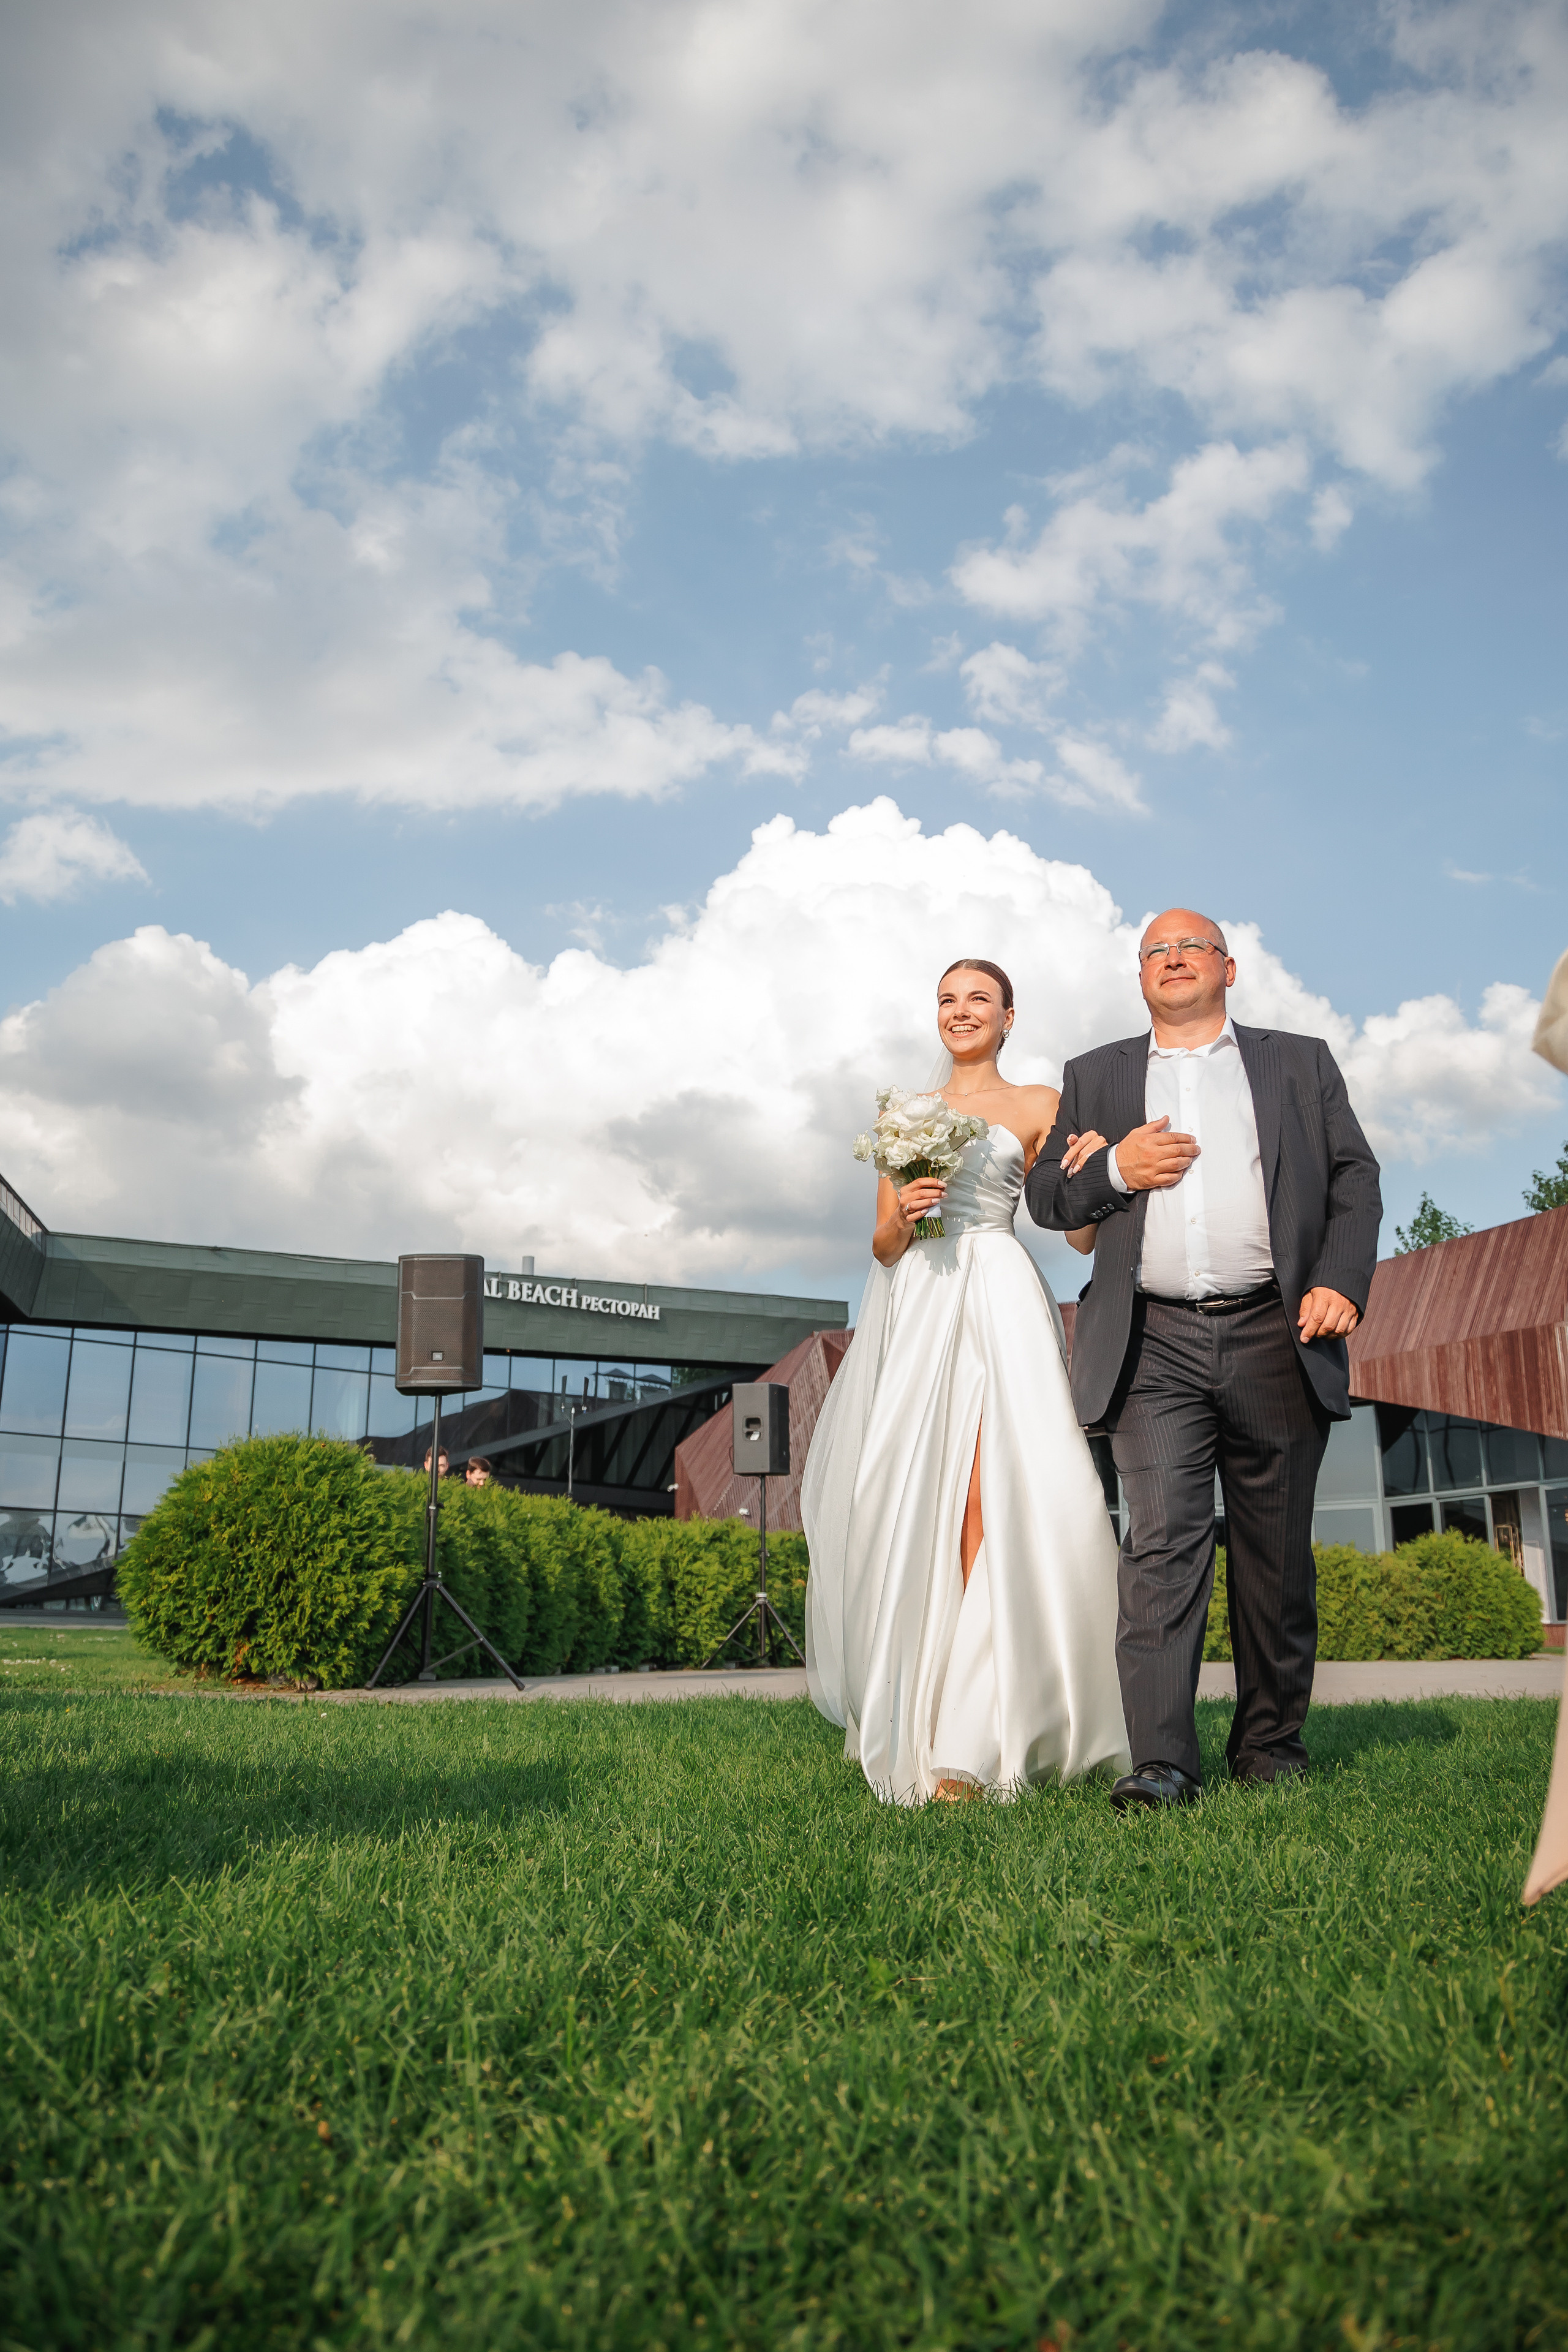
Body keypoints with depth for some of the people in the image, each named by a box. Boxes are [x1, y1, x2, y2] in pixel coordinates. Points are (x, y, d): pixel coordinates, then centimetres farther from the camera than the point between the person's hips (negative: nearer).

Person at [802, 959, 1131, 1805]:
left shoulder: (1038, 1106, 12)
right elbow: (882, 1244, 16)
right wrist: (903, 1212, -6)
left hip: (996, 1303, -3)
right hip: (912, 1310, 3)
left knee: (986, 1500, -16)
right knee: (906, 1503, -2)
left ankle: (972, 1737, -13)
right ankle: (905, 1720, 8)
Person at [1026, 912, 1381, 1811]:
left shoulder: (1301, 1063, 17)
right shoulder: (1094, 1078, 18)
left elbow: (1354, 1178, 9)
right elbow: (1046, 1195, 15)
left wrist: (1341, 1281, -7)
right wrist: (1116, 1169, -5)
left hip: (1276, 1339, 1)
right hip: (1156, 1347, 0)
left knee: (1277, 1552, 6)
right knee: (1162, 1542, -11)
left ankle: (1272, 1741, 19)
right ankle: (1161, 1761, -13)